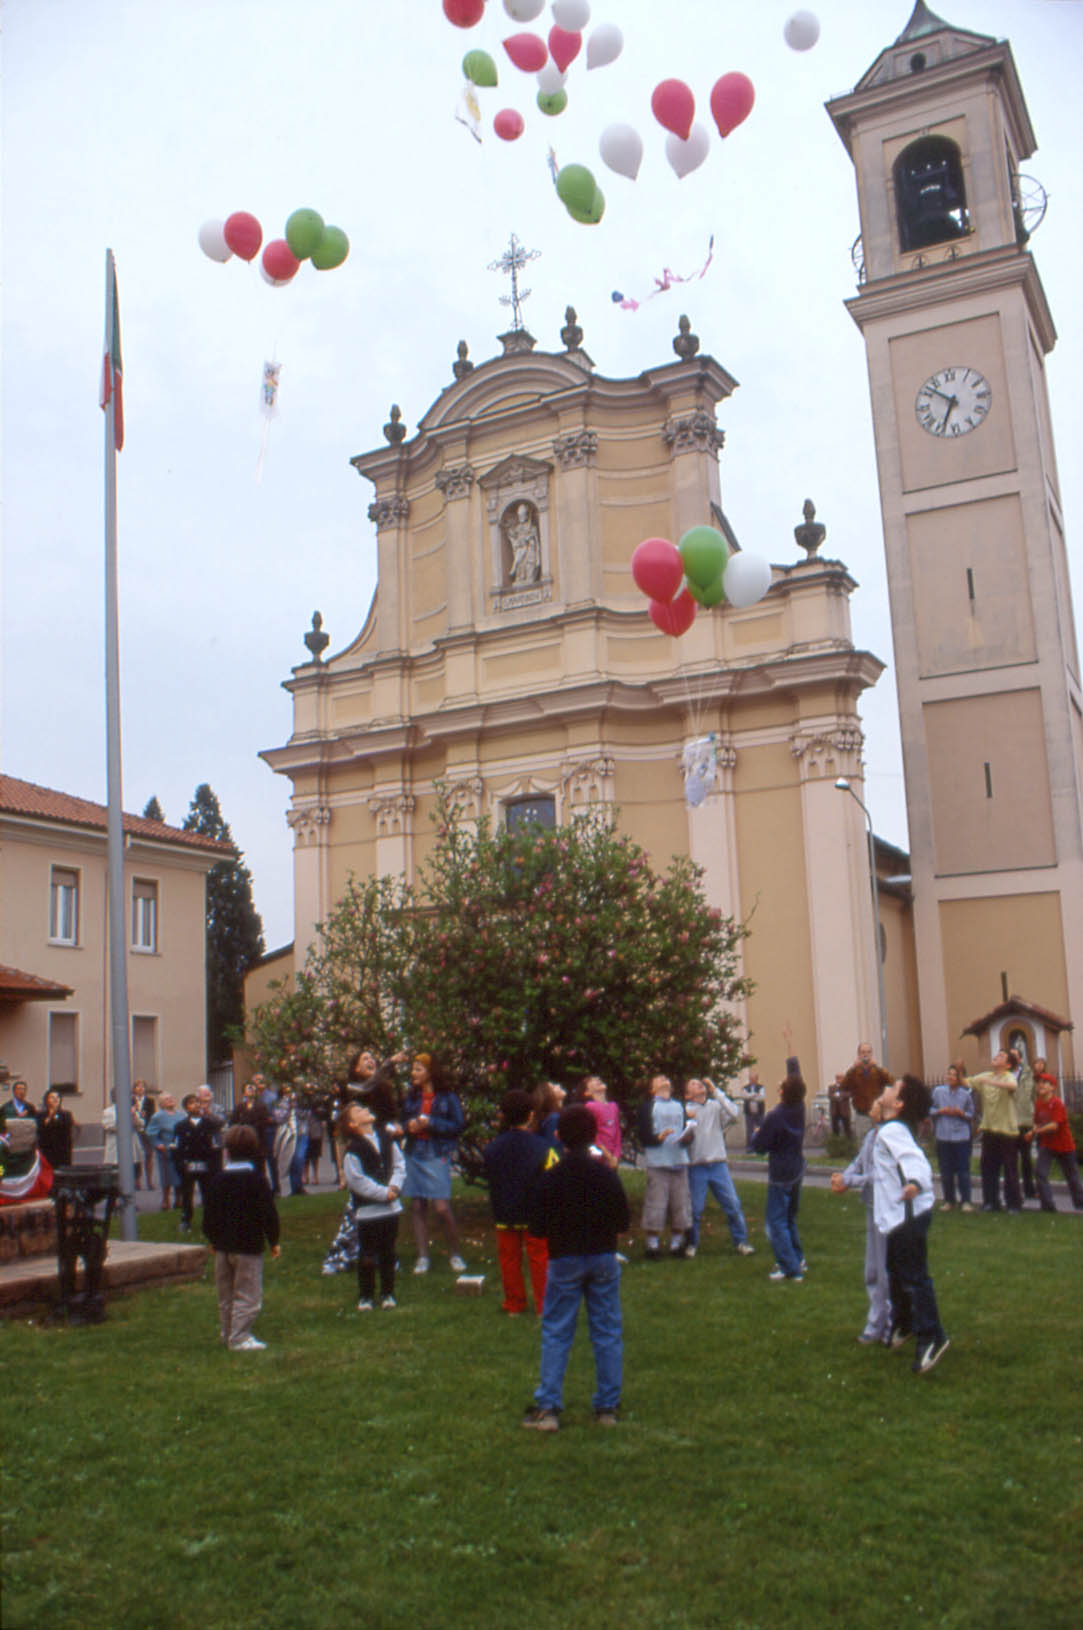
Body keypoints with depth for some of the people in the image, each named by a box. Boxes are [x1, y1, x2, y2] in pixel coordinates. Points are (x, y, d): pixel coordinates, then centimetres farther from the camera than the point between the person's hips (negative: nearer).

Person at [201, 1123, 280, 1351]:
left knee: (226, 1295, 18)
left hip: (222, 1246, 5)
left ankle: (226, 1333, 28)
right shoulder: (256, 1179, -11)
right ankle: (239, 1338, -2)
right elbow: (268, 1214, -11)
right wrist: (274, 1241, -1)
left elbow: (208, 1213, 7)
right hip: (248, 1246, -5)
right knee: (248, 1295, 0)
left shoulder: (216, 1179, 1)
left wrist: (213, 1239, 20)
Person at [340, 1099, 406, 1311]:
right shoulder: (352, 1149, -14)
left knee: (388, 1253, 14)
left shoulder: (386, 1139, 4)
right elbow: (357, 1181, -16)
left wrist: (395, 1186, -9)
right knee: (367, 1257, 2)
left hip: (391, 1207, 5)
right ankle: (365, 1296, 17)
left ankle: (387, 1293, 27)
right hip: (367, 1211, -5)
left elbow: (399, 1164, 8)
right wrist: (383, 1193, -15)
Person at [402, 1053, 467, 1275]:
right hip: (414, 1155, 5)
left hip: (437, 1155, -5)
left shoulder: (447, 1096, -2)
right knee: (417, 1206, 4)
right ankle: (422, 1256, 12)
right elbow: (403, 1120, 21)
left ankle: (455, 1254, 8)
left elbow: (459, 1124, -5)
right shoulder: (411, 1097, 13)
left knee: (441, 1206, -10)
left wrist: (431, 1123, -14)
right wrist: (409, 1125, -2)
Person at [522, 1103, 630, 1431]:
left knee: (556, 1334, 6)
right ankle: (607, 1407, 14)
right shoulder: (607, 1176, -6)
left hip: (564, 1260, -1)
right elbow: (623, 1222, -2)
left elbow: (537, 1228, -8)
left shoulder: (548, 1179, -10)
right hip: (603, 1259, 1)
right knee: (607, 1332, 10)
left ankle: (547, 1408, 4)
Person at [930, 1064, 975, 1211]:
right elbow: (930, 1110, 9)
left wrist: (961, 1113, -11)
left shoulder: (966, 1094, 0)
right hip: (943, 1136, 1)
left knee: (963, 1170, -1)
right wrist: (941, 1111, -9)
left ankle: (965, 1201, 8)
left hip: (961, 1137, -1)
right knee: (946, 1171, 6)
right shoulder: (938, 1091, 2)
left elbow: (971, 1114, 8)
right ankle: (948, 1200, 19)